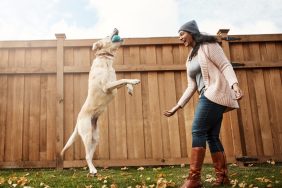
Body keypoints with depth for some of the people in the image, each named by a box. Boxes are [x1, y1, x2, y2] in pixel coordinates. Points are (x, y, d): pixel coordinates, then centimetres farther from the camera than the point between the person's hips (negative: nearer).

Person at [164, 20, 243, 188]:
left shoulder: (208, 45, 0)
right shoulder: (190, 59, 21)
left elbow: (225, 65, -9)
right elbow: (192, 86, 18)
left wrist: (235, 84, -26)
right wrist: (178, 106, 13)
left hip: (216, 92, -8)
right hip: (207, 96, 8)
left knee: (198, 131, -14)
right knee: (212, 136, 4)